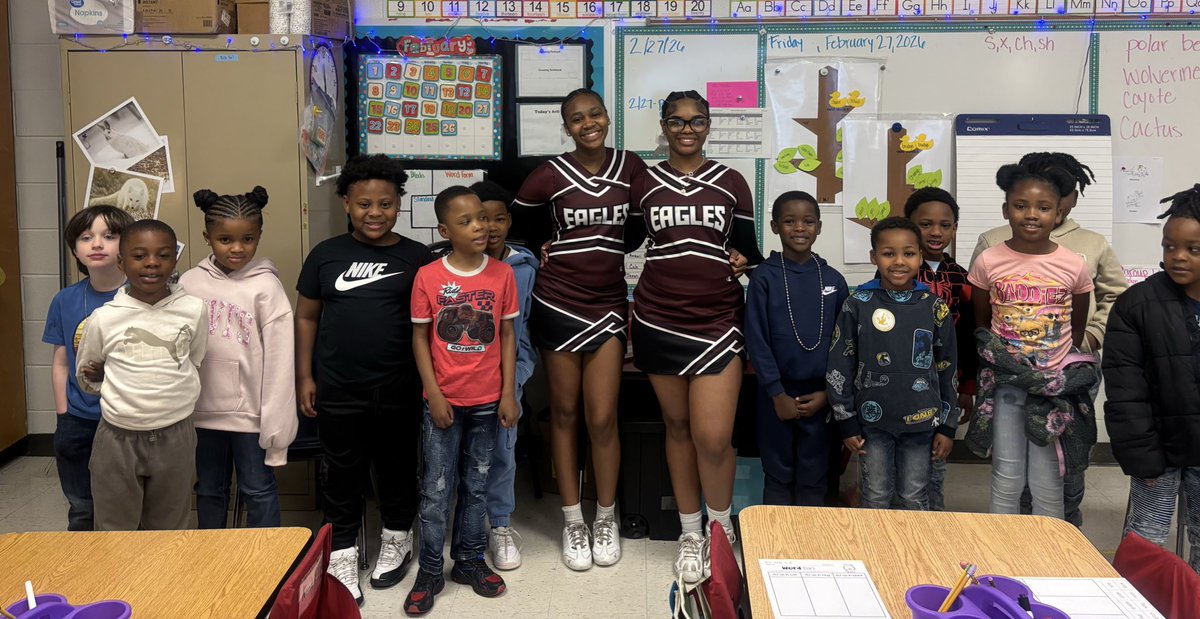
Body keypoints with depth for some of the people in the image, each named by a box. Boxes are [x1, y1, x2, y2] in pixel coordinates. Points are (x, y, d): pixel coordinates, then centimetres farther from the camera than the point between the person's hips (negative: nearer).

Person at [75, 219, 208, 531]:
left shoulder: (193, 309, -4)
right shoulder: (104, 318, -6)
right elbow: (85, 375, 9)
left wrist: (175, 395, 3)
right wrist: (124, 390, -1)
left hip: (174, 437, 1)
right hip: (118, 438, 0)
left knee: (169, 530, 15)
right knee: (114, 531, 11)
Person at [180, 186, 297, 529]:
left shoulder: (265, 285, -10)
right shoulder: (190, 282, 0)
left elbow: (279, 358, -10)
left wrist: (276, 419, -11)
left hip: (250, 410, -4)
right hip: (203, 409, 4)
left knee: (258, 490, 8)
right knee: (208, 490, 19)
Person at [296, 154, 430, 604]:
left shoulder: (416, 258, -1)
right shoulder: (326, 255, 2)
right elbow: (306, 317, 7)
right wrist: (305, 376, 3)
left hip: (399, 393, 0)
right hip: (338, 393, 0)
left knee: (396, 470, 15)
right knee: (343, 476, 10)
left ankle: (396, 543, 36)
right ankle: (342, 558, 24)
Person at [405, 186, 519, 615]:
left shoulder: (501, 274, -3)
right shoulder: (428, 277, -8)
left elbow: (507, 335, 2)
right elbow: (420, 338, -2)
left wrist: (508, 394, -2)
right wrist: (434, 395, -8)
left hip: (487, 401, 2)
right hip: (444, 400, -2)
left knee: (476, 485, 14)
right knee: (436, 489, 5)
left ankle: (469, 560, 29)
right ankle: (430, 571, 19)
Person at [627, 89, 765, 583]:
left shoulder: (731, 183, 4)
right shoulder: (643, 184, 6)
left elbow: (750, 251, 8)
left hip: (716, 323, -1)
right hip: (658, 322, 1)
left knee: (713, 437, -9)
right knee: (677, 427, 10)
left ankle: (722, 530, 18)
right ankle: (690, 534, 26)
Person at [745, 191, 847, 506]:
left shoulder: (833, 279, 2)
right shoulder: (764, 277, -4)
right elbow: (756, 339, -7)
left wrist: (827, 392, -3)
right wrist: (778, 394, -10)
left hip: (820, 395, 2)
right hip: (777, 394, -2)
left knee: (814, 477, 9)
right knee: (778, 474, 8)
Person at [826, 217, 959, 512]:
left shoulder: (934, 307, -1)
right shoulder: (858, 305, -5)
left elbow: (947, 369, 6)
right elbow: (840, 366, -2)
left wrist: (948, 426, 6)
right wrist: (847, 421, -2)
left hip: (920, 421, 1)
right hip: (872, 420, -1)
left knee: (915, 499, 12)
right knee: (875, 498, 11)